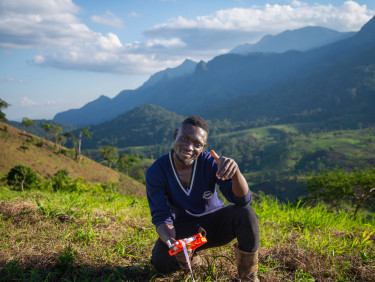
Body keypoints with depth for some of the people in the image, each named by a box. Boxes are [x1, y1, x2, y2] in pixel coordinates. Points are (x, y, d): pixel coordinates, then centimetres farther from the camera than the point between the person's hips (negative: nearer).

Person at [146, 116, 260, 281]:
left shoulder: (211, 162, -18)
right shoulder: (156, 172, -17)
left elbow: (242, 199, -28)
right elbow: (161, 217, -19)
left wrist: (235, 171, -50)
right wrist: (172, 243, -42)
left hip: (215, 223, 0)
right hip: (183, 229, 0)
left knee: (245, 213, -31)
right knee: (161, 262, -31)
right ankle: (191, 258, 9)